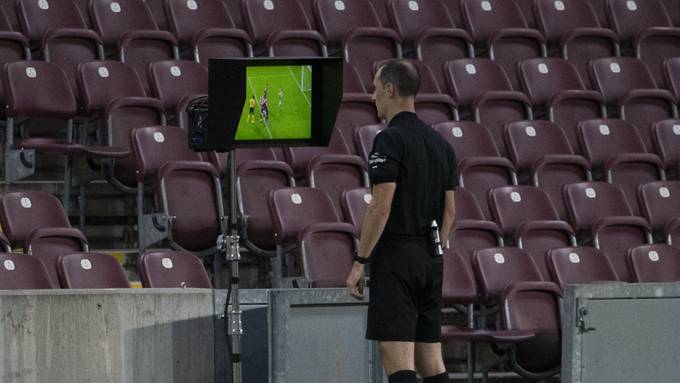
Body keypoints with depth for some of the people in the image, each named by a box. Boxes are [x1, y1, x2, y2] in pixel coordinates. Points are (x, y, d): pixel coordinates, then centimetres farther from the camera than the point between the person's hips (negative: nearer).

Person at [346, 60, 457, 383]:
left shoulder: (390, 140, -11)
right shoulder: (441, 144, 14)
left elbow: (381, 207, -17)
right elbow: (450, 210, 15)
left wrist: (359, 262, -13)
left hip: (395, 258, -8)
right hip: (430, 260, 8)